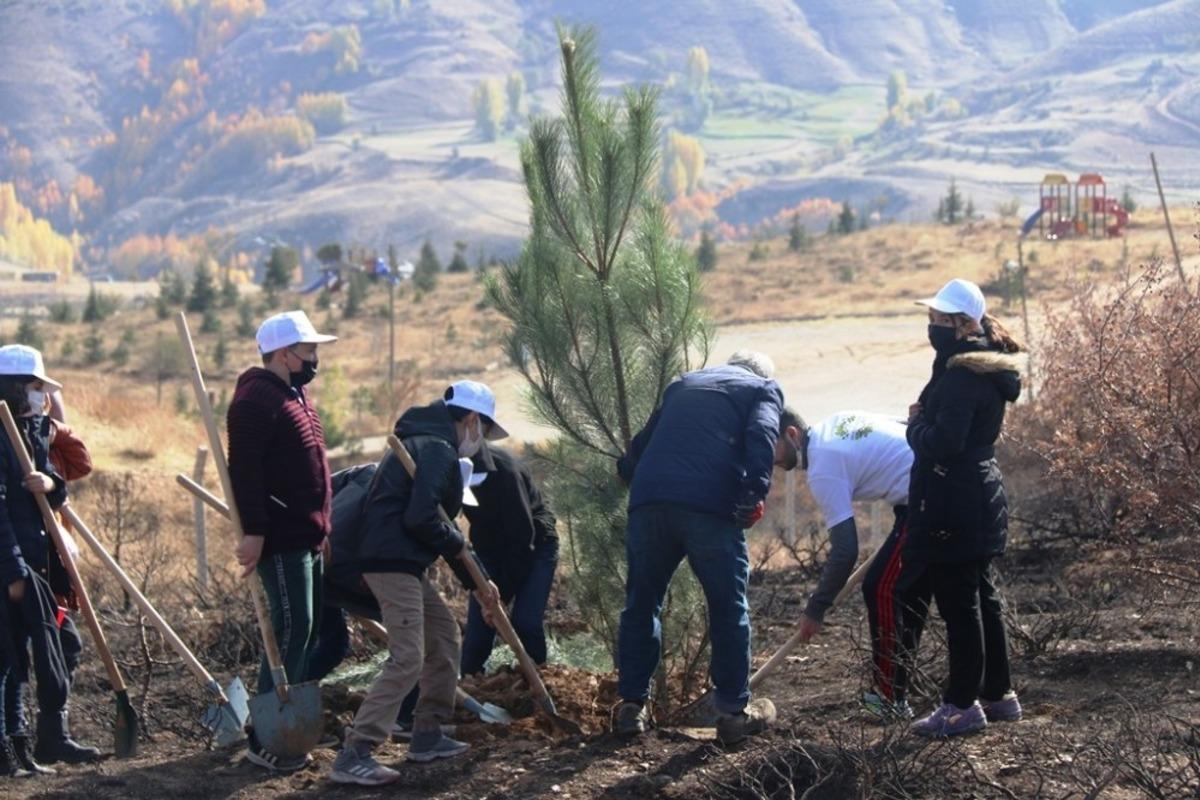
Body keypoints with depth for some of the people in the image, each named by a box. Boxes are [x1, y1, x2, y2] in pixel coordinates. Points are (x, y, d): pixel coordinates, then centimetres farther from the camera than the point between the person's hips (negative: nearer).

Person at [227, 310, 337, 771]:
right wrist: (252, 531, -27)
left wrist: (321, 525, 24)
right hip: (279, 538, -11)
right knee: (291, 629, -12)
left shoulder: (294, 395, 18)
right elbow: (244, 470, -22)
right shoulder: (257, 399, -15)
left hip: (306, 536, 11)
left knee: (305, 627, 13)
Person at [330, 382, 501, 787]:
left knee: (445, 635, 21)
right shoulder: (438, 449, -11)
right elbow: (421, 518, -23)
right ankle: (353, 755, -19)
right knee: (407, 659, -15)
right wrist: (457, 544, -4)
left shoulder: (429, 444, 23)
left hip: (401, 560, 11)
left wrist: (477, 581, 28)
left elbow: (440, 525, 28)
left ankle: (428, 735, 26)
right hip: (391, 560, -11)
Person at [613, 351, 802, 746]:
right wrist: (754, 497, -7)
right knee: (729, 607, 8)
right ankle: (734, 710, 13)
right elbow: (761, 437, -5)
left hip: (648, 501, 4)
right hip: (711, 506, -4)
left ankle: (632, 704, 16)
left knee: (641, 602, 16)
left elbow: (637, 450, 30)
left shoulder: (684, 384, 34)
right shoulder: (764, 389, 17)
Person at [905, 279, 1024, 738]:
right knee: (980, 598, 17)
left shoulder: (962, 375, -20)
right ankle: (998, 693, 24)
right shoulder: (986, 367, 13)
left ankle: (962, 704, 1)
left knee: (958, 603, -4)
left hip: (953, 509, -11)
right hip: (980, 499, 11)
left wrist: (915, 423, -7)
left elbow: (941, 442, -25)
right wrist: (925, 422, 5)